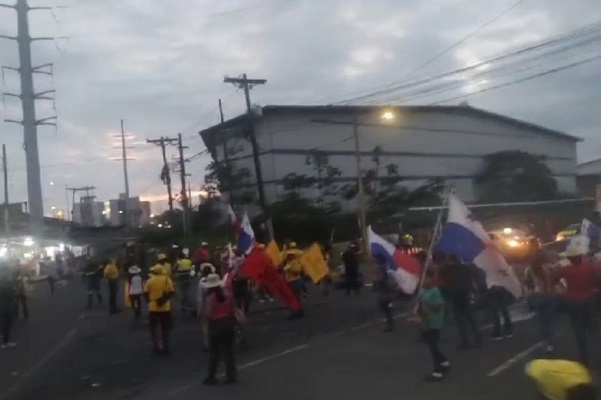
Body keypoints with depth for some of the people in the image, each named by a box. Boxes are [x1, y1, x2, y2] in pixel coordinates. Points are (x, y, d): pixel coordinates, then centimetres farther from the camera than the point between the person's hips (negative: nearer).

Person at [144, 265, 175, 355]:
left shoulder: (150, 281, -6)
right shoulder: (167, 280, -5)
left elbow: (145, 293, -5)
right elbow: (172, 292, -7)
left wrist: (149, 301, 9)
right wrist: (165, 299, 5)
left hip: (153, 308, 0)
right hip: (165, 308, 1)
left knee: (154, 328, 13)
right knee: (165, 328, 13)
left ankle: (156, 347, 10)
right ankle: (165, 347, 15)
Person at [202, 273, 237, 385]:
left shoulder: (210, 297, -14)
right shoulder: (228, 293, -3)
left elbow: (209, 314, -12)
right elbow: (233, 310, 2)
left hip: (216, 325, -3)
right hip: (229, 323, 3)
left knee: (214, 352, 7)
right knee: (229, 351, 11)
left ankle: (211, 377, 10)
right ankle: (231, 376, 13)